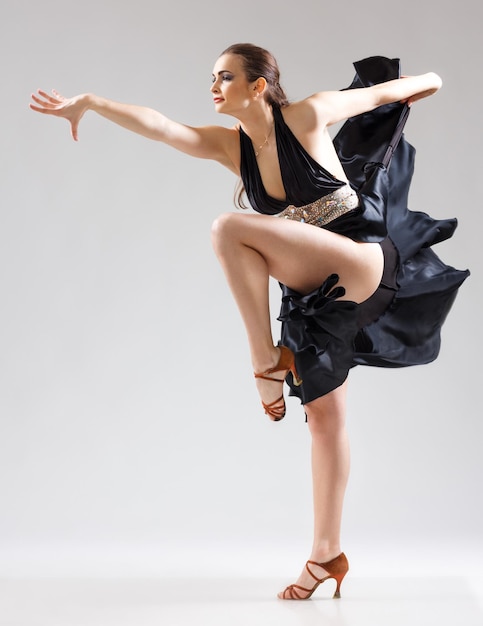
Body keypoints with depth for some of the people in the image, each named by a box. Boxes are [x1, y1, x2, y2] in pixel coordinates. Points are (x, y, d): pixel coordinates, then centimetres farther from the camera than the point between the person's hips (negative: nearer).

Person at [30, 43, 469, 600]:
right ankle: (327, 554, 13)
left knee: (230, 228, -24)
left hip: (362, 267, -6)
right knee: (323, 418, 5)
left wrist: (428, 81, 23)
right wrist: (89, 104, -13)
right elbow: (158, 126, -4)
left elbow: (378, 94, 8)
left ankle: (267, 358, -14)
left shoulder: (306, 117, -8)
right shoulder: (230, 145, 6)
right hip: (311, 293, 6)